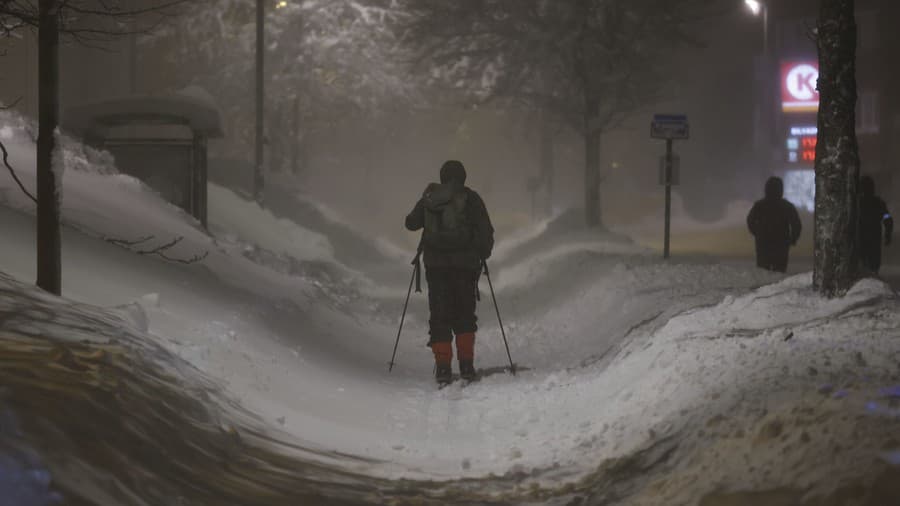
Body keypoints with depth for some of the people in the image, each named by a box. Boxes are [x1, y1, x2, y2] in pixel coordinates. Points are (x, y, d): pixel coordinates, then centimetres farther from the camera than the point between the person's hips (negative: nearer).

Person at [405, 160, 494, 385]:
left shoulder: (429, 198, 6)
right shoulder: (470, 198, -1)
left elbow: (411, 223, 17)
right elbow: (485, 230, -4)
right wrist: (484, 253, 11)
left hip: (435, 264, 1)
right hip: (464, 263, -1)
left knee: (439, 315, 4)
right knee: (464, 314, 11)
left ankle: (443, 366, -5)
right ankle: (466, 364, 4)